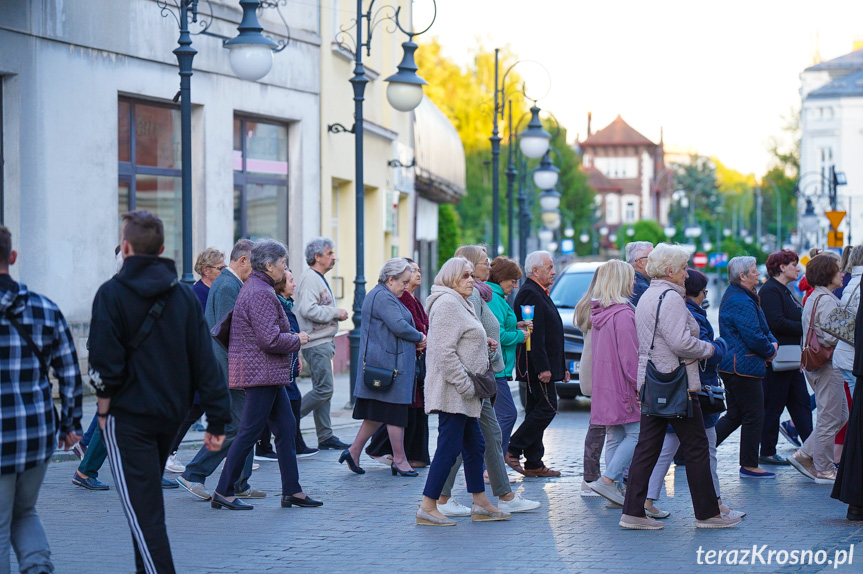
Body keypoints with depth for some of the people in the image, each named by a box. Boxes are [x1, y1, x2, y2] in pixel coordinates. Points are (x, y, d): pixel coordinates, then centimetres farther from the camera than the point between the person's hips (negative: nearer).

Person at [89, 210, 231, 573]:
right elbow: (205, 361, 1)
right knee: (148, 502, 22)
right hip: (170, 415, 6)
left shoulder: (112, 294, -9)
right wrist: (217, 419, 2)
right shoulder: (184, 295, 5)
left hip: (128, 416, -6)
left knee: (143, 512, -7)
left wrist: (104, 408, -1)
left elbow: (105, 363, -15)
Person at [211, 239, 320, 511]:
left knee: (286, 428, 10)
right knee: (249, 432, -5)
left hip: (268, 373, 11)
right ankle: (223, 492, 3)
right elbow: (270, 339, -23)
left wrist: (291, 337, 16)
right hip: (261, 373, -11)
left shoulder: (253, 287, 16)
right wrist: (297, 340, -8)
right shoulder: (261, 293, -18)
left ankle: (292, 491, 13)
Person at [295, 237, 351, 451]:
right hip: (315, 343, -10)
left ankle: (325, 437, 12)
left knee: (322, 389, 10)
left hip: (323, 342, 10)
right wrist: (336, 313, -17)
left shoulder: (319, 279, 19)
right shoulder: (309, 278, -14)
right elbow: (308, 310, -25)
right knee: (324, 389, -12)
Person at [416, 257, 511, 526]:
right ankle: (427, 508, -5)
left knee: (475, 446, 14)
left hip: (464, 394, 11)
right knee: (449, 448, -9)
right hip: (452, 392, -11)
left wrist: (486, 347, 15)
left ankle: (481, 504, 21)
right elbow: (444, 351, -22)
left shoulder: (460, 303, 21)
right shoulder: (447, 303, -13)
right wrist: (464, 385, -22)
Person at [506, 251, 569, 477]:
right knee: (547, 408, -11)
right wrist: (543, 367, -25)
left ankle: (534, 464, 13)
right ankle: (513, 450, -7)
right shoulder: (530, 293, -14)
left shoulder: (539, 294, 20)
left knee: (537, 411, 10)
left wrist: (562, 366, 21)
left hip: (540, 367, 11)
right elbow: (534, 335, -22)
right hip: (537, 365, -11)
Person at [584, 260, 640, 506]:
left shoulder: (598, 313, 12)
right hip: (622, 385, -9)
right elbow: (630, 357, -18)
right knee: (636, 433, -3)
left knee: (614, 437, 10)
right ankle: (607, 480, -10)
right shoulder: (623, 314, -16)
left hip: (603, 385, 9)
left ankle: (616, 489, 11)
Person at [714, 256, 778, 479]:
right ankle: (749, 466, 6)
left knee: (734, 415, 16)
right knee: (754, 416, -2)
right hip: (743, 367, -11)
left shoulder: (736, 296, 17)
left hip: (732, 366, 11)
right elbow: (754, 337, -22)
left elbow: (763, 328, 24)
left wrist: (772, 342, 6)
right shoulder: (741, 302, -19)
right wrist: (770, 351, -4)